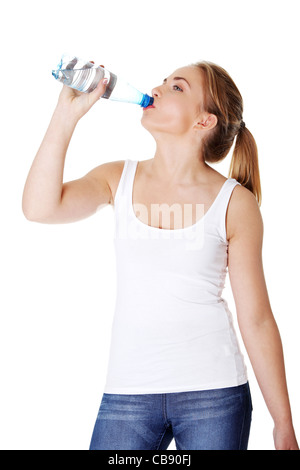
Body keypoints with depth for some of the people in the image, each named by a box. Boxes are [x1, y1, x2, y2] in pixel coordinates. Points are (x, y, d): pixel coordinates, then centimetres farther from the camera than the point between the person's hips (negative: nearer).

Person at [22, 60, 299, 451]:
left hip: (214, 392, -1)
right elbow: (40, 208, -14)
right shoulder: (119, 179, 4)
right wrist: (68, 113, -14)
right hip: (128, 390, 2)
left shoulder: (235, 203, -4)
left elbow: (256, 319, -2)